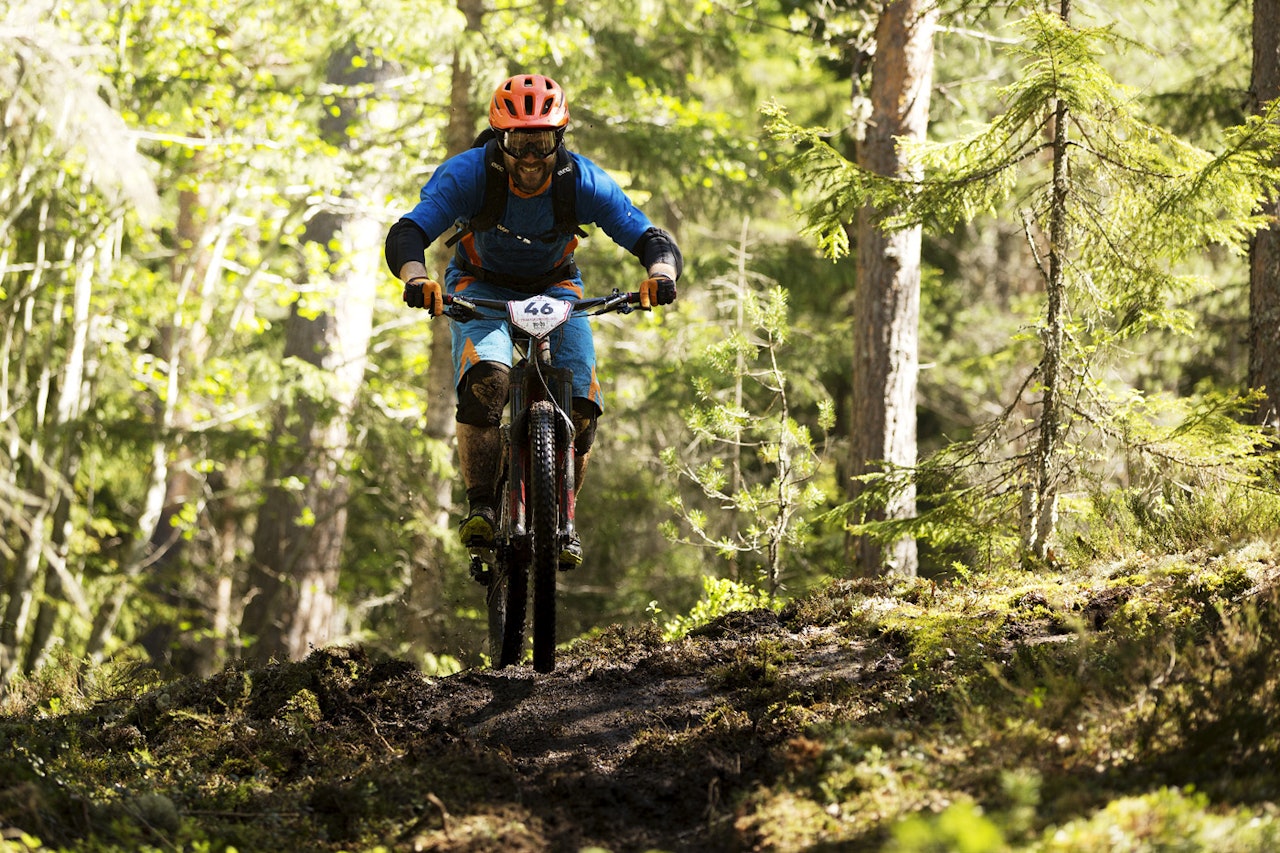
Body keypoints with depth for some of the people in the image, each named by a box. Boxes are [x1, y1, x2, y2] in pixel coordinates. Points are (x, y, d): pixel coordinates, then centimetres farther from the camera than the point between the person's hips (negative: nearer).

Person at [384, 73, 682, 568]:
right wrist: (416, 278, -58)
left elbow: (653, 240, -27)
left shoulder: (582, 182, -26)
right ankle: (480, 506, -23)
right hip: (481, 288, -2)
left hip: (554, 289, 2)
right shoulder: (468, 174, -29)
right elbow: (405, 235, -36)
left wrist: (661, 274, -50)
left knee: (581, 405, -18)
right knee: (486, 378, -32)